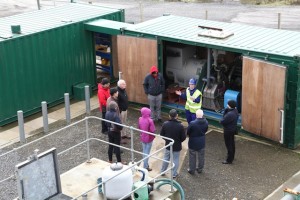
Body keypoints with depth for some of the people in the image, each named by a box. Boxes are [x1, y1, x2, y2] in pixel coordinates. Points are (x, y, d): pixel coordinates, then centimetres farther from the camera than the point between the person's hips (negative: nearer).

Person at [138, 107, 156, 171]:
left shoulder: (140, 119, -8)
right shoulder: (150, 121, -25)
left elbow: (139, 127, 4)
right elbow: (153, 130, -22)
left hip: (142, 138, 5)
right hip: (149, 138, -5)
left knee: (144, 151, 20)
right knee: (147, 152, 5)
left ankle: (145, 164, 33)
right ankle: (145, 167, 12)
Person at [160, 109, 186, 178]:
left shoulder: (165, 124, -18)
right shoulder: (180, 126, -24)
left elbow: (161, 134, -5)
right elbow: (183, 137, -15)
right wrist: (179, 141, 7)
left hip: (168, 145, 2)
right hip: (177, 146, -2)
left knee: (166, 158, 22)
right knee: (175, 160, 16)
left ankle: (162, 171, 37)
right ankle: (174, 174, 29)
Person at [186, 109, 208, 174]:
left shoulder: (192, 123, -28)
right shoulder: (206, 122, -15)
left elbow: (187, 133, -15)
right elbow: (205, 130, 2)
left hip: (193, 143, -4)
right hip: (202, 143, 4)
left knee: (192, 157, 15)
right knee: (201, 156, 21)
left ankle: (191, 170, 27)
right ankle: (200, 169, 37)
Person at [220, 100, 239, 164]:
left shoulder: (230, 114, -34)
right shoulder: (235, 111, -3)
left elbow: (222, 122, -27)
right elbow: (225, 116, 3)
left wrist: (221, 121, -4)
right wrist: (226, 109, -14)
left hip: (228, 131, -10)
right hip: (233, 129, 10)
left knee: (229, 145, 2)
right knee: (232, 143, 24)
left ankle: (229, 160, 13)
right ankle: (232, 156, 41)